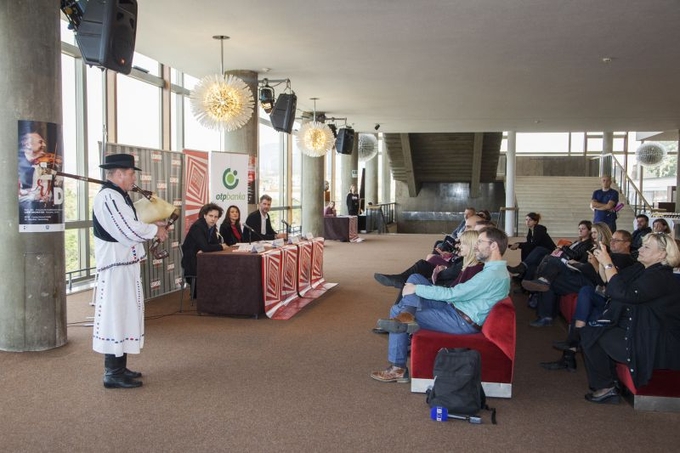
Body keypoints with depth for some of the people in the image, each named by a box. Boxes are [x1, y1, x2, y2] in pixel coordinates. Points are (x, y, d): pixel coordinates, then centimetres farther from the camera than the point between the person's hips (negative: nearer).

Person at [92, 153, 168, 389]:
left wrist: (153, 225, 5)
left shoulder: (118, 196, 15)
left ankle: (119, 368, 26)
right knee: (115, 317, -4)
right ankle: (113, 374, 5)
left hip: (125, 266, 10)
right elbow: (129, 230, -22)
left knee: (124, 316, 16)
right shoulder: (108, 197, -17)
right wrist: (156, 230, -7)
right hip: (115, 268, -10)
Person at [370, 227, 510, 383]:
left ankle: (398, 370, -2)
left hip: (463, 322, -10)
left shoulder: (493, 274, -21)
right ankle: (406, 315, -15)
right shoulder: (496, 269, 12)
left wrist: (416, 289, -15)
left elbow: (452, 293, -23)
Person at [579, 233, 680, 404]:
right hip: (639, 331, 10)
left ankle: (605, 388, 2)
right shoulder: (641, 269, 10)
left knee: (592, 335, -11)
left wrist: (608, 264, -27)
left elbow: (624, 293, -32)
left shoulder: (660, 278, -21)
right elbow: (608, 284, 11)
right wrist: (602, 260, -1)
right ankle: (610, 380, 15)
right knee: (589, 330, 11)